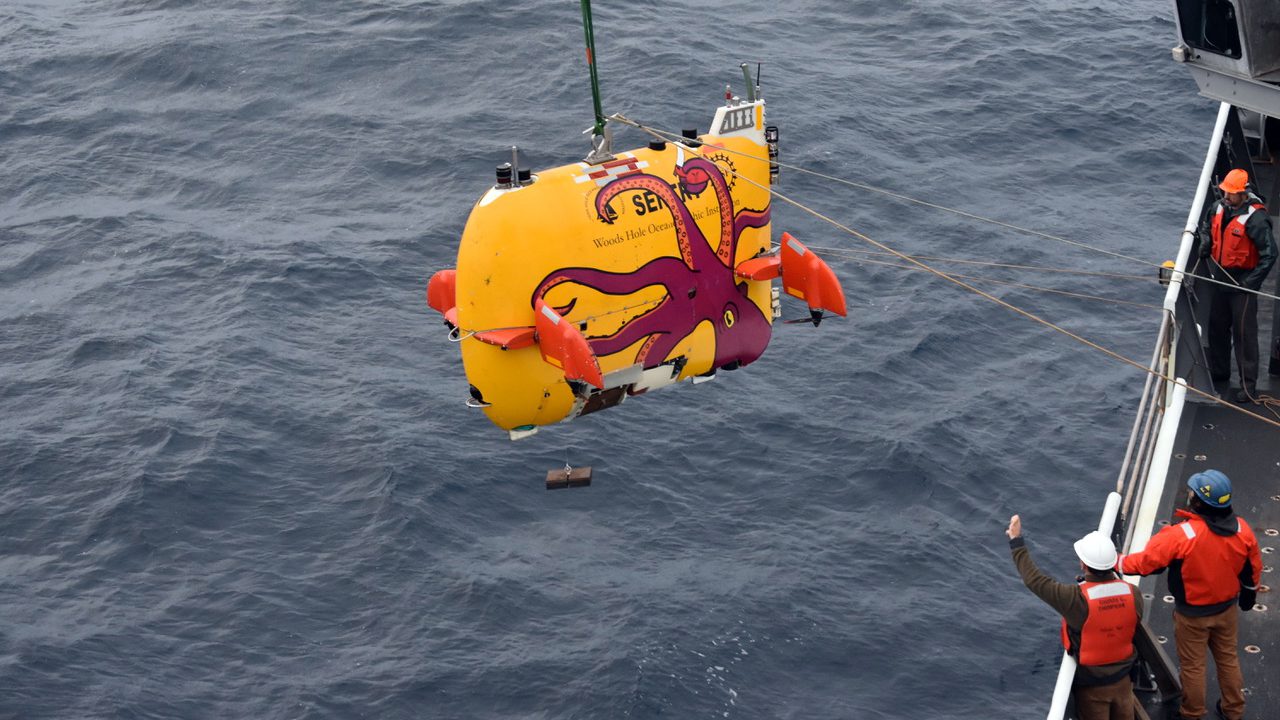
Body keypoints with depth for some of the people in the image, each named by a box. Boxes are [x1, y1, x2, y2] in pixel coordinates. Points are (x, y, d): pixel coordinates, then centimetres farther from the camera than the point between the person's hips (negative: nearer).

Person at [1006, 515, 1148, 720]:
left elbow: (1034, 579, -21)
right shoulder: (1133, 594, -16)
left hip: (1091, 686, -4)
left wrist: (1016, 542, -11)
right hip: (1122, 680, 4)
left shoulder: (1076, 599, -31)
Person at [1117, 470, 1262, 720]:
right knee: (1228, 659, 24)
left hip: (1192, 614, -4)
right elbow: (1253, 568, 0)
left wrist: (1116, 563, -9)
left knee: (1192, 665, 16)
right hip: (1227, 609, 4)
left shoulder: (1181, 535, -32)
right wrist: (1249, 593, 18)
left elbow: (1145, 561, -25)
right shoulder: (1242, 529, -16)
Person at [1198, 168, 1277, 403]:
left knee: (1244, 334, -4)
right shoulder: (1218, 208, -1)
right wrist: (1204, 247, 4)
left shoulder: (1255, 218, -23)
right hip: (1220, 279, 7)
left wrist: (1252, 282, -20)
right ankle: (1219, 372, 37)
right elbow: (1207, 229, 23)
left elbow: (1269, 253, -20)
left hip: (1242, 285, -7)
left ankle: (1249, 385, 1)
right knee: (1217, 328, 19)